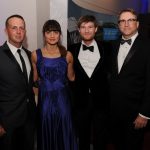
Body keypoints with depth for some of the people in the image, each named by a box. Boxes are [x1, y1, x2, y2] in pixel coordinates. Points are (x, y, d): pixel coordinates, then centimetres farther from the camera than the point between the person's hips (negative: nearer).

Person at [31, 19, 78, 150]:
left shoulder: (67, 55, -2)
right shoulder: (36, 55, -2)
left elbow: (71, 77, 8)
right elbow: (34, 79, 6)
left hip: (63, 100, 0)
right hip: (45, 100, 0)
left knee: (64, 133, 11)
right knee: (46, 134, 13)